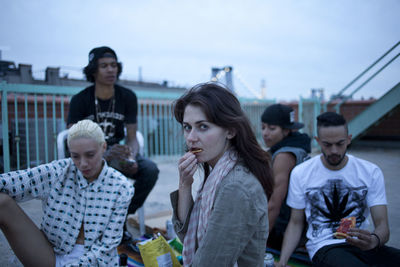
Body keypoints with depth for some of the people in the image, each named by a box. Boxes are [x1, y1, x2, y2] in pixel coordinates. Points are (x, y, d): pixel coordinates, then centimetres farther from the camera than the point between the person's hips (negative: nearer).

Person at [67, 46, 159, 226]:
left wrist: (131, 158, -27)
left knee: (150, 169, -24)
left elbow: (132, 138, -3)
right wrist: (104, 157, -36)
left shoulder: (127, 97, -3)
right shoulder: (80, 100, -10)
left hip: (117, 150, 3)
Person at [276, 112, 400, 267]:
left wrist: (373, 240, -27)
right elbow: (296, 223, 6)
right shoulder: (300, 173, 1)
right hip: (323, 247, -3)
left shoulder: (371, 172, 3)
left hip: (361, 244, 3)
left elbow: (382, 225, -2)